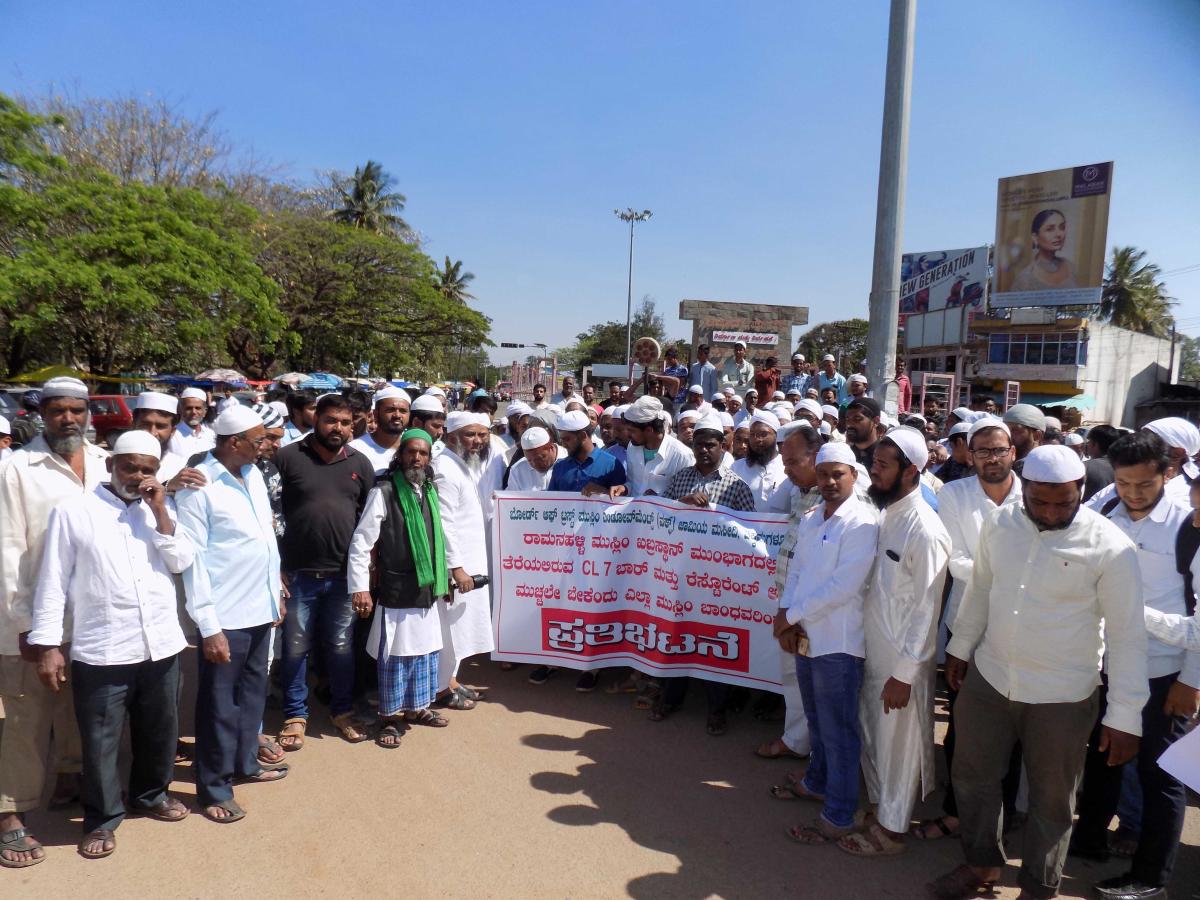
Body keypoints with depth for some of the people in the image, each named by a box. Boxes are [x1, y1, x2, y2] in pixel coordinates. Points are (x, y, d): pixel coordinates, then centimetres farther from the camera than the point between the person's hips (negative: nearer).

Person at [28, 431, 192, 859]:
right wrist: (48, 645, -7)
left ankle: (151, 794, 40)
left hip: (161, 644, 4)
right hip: (100, 651, -4)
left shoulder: (159, 510, 7)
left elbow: (181, 562, -2)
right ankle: (102, 818, 27)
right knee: (100, 740, 8)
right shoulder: (73, 511, -4)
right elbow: (53, 582, -4)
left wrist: (160, 512, -10)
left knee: (159, 730, 18)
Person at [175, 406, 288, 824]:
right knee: (220, 703, 7)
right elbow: (192, 559, -15)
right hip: (225, 615, -7)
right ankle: (213, 788, 22)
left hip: (260, 607, 7)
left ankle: (245, 762, 38)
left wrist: (277, 591, 15)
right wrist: (208, 626, -16)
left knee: (253, 691, 20)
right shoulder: (198, 487, -15)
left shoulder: (253, 474, 6)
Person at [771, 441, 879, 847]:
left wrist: (790, 616, -15)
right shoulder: (810, 519, 8)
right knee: (817, 721, 24)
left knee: (838, 731, 4)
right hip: (805, 636, 7)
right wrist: (785, 615, -7)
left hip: (838, 642, -7)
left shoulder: (862, 523, -16)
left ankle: (838, 816, 17)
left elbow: (843, 587, -21)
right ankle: (817, 782, 43)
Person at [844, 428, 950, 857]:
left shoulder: (925, 531, -22)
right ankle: (880, 805, 42)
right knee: (872, 734, 21)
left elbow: (927, 610, -20)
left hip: (903, 660, -8)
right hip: (874, 650, 8)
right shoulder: (885, 514, 3)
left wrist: (904, 674, -17)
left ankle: (891, 829, 28)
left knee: (898, 744, 10)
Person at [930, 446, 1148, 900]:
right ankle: (982, 862, 42)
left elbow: (1126, 636, -13)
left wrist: (1125, 716, -12)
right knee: (972, 774, 17)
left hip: (1061, 697, -4)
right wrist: (959, 648, 16)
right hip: (988, 678, 4)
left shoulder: (1110, 547, -17)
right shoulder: (999, 524, -5)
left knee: (1051, 799, 13)